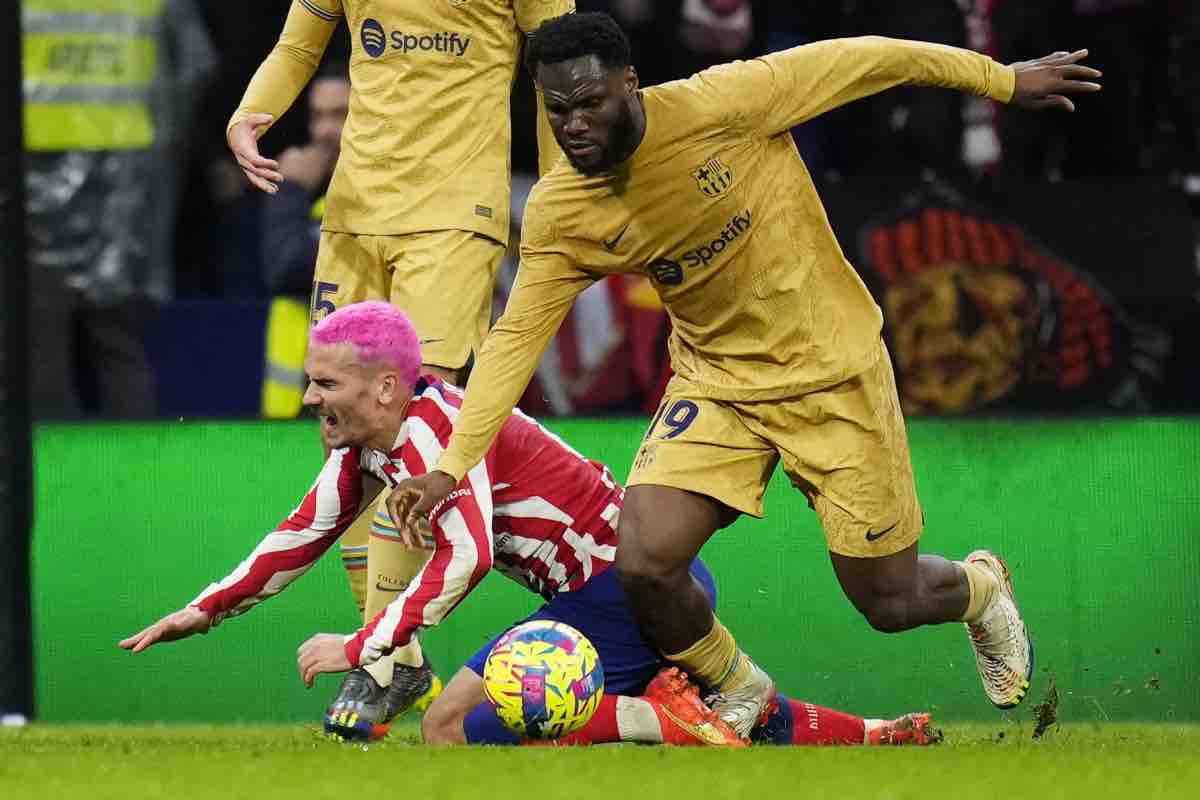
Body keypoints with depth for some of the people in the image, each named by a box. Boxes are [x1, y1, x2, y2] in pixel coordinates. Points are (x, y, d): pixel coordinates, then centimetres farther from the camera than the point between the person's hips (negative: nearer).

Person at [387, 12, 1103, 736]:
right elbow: (516, 339, -6)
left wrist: (1005, 80, -5)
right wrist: (451, 466, -16)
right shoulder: (558, 215, -12)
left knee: (891, 604, 3)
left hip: (831, 369, -3)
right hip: (715, 379, 3)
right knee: (645, 564, -19)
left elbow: (859, 62, -13)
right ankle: (737, 692, 13)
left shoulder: (717, 105, -23)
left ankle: (980, 590, 43)